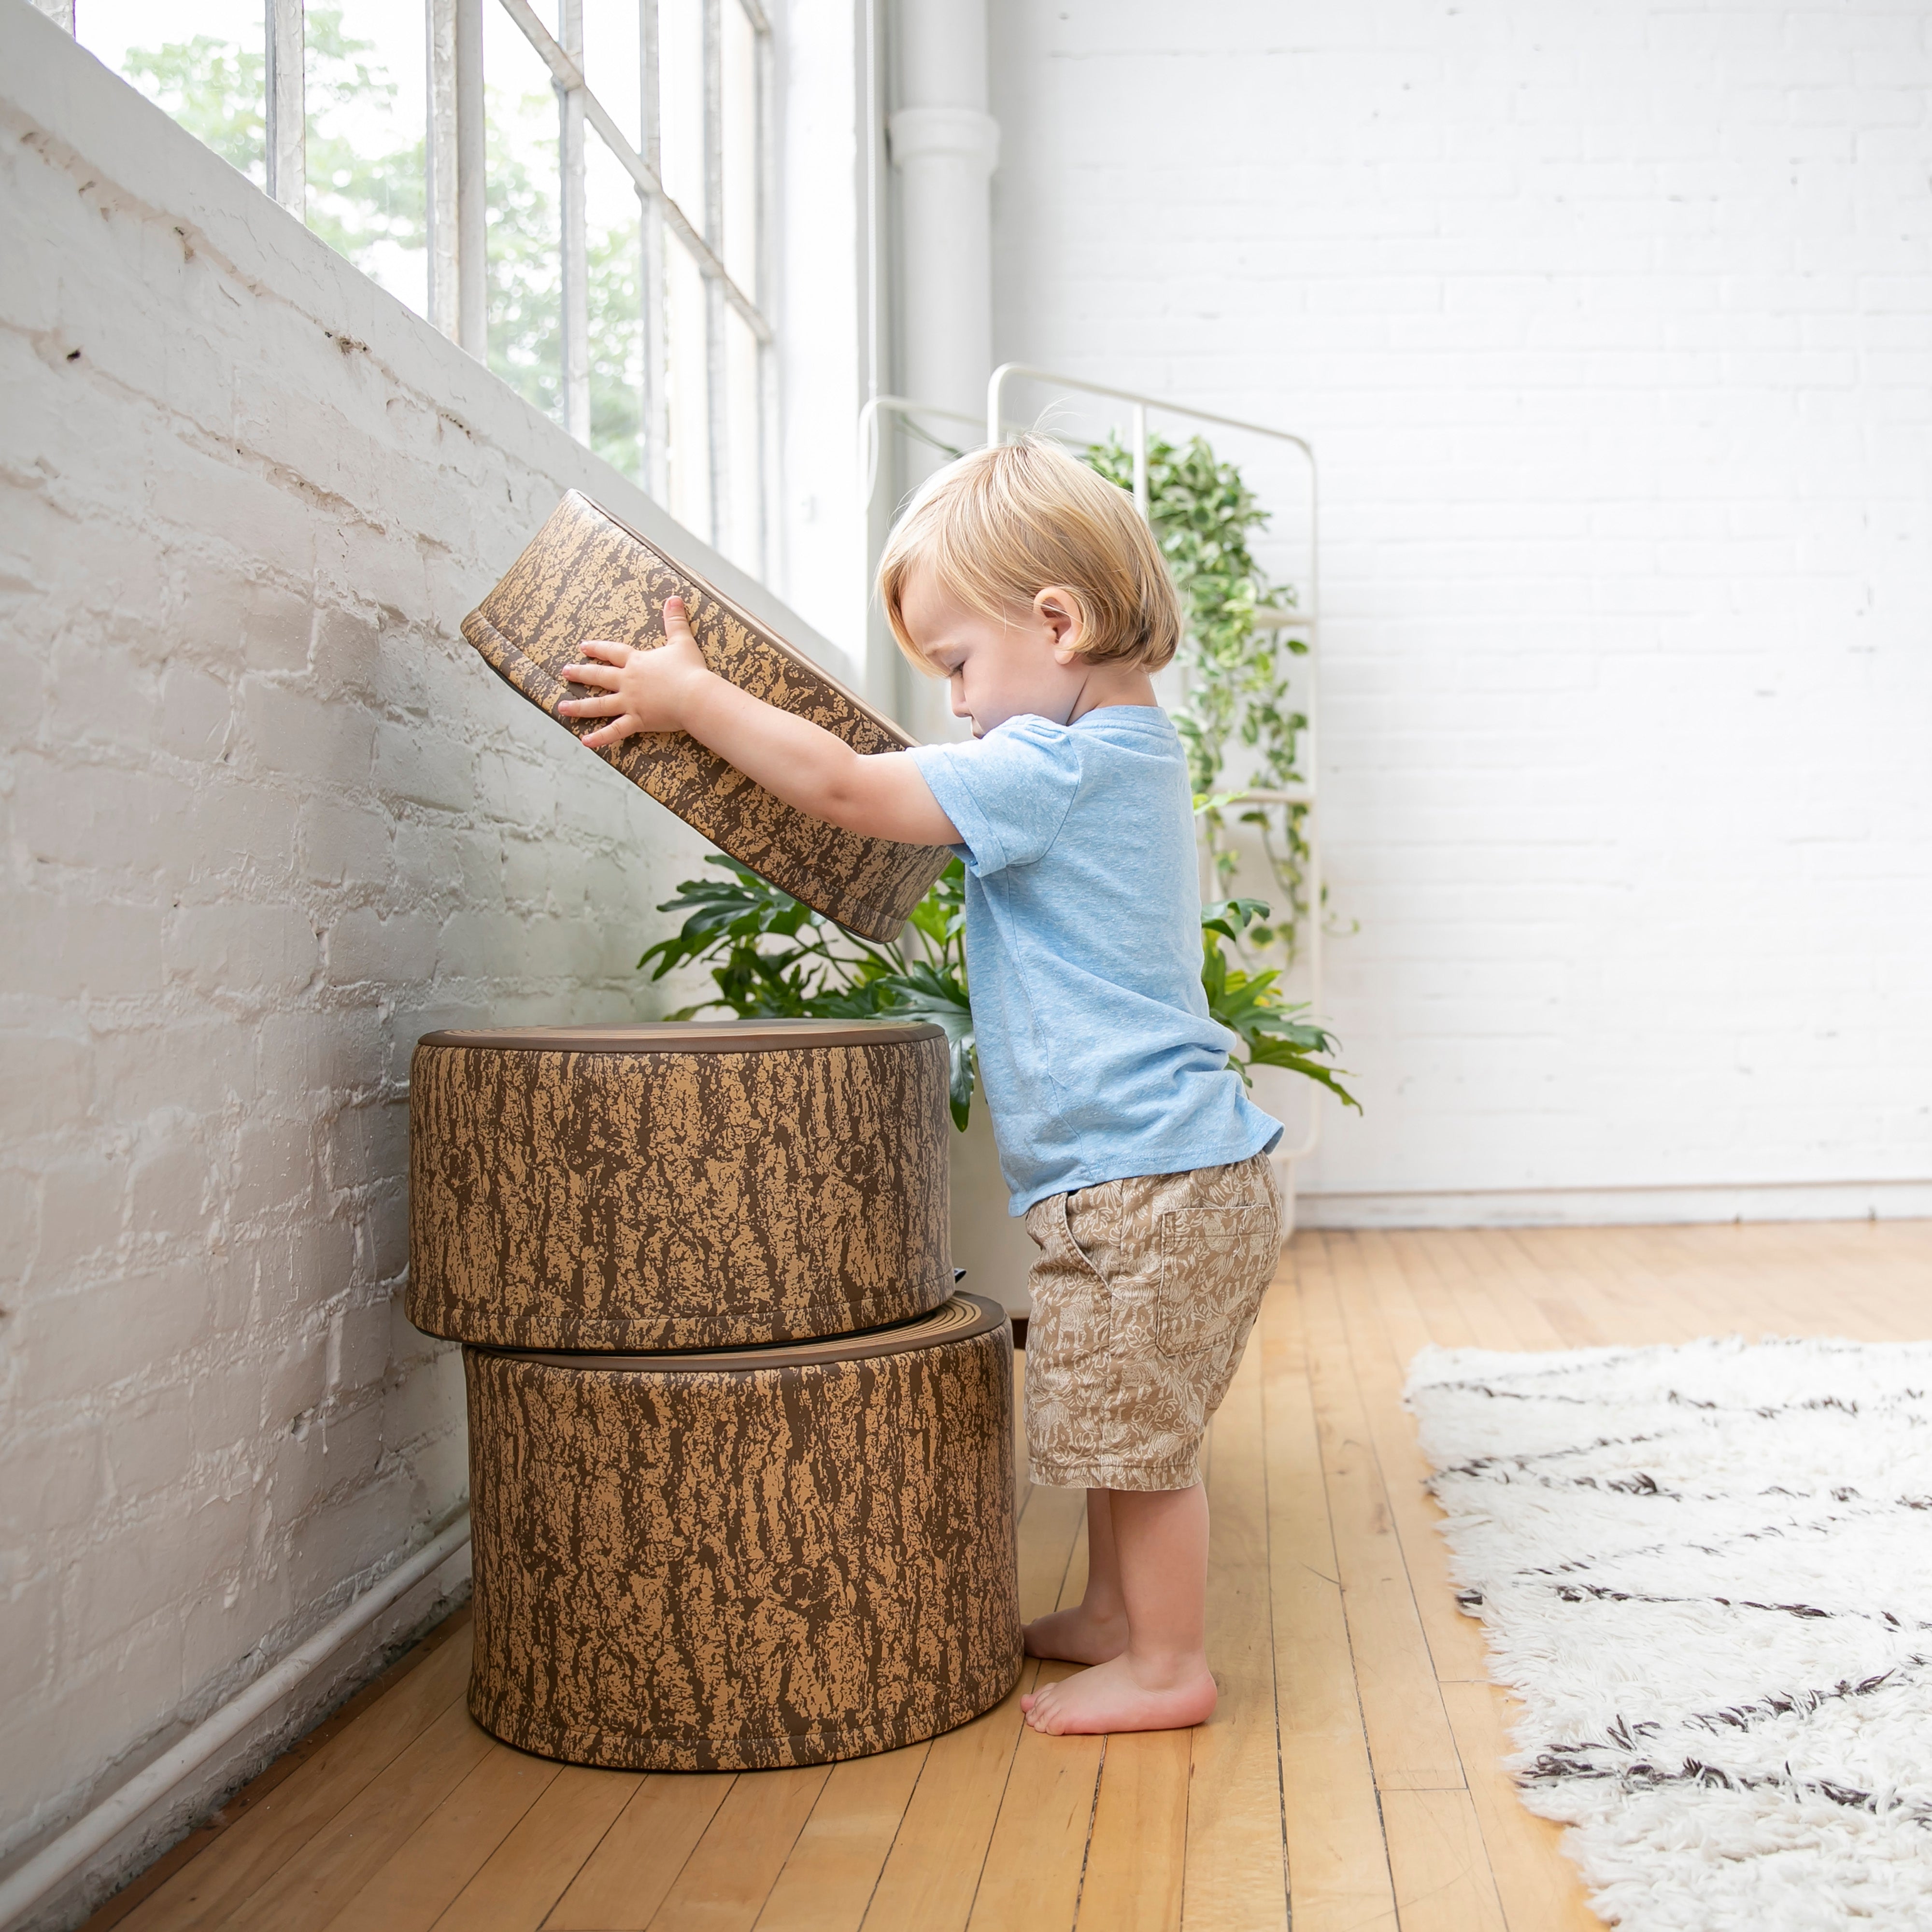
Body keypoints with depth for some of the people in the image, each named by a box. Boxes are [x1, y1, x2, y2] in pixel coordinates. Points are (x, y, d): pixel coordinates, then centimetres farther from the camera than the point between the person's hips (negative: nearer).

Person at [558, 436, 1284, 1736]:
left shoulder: (1055, 766, -19)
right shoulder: (1130, 752, 13)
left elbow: (848, 789, -20)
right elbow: (923, 807, 29)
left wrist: (692, 697, -11)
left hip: (1147, 1186, -10)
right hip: (1166, 1168, 10)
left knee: (1139, 1433, 4)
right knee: (1121, 1422, 21)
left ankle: (1168, 1668, 17)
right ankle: (1115, 1616, 36)